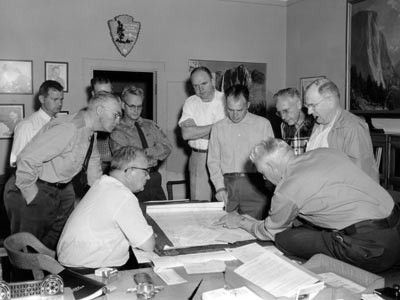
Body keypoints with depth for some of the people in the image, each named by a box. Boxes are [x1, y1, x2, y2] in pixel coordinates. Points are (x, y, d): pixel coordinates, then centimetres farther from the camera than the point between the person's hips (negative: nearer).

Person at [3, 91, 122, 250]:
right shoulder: (69, 129, -28)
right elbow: (27, 159, -31)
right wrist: (30, 194, -22)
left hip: (61, 188, 9)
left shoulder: (89, 130, 2)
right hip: (38, 191, -8)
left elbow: (93, 160, 20)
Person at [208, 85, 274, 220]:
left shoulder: (263, 124, 7)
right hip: (227, 184, 1)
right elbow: (213, 161, 12)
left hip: (254, 187, -1)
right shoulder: (218, 127, 12)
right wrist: (219, 187, 0)